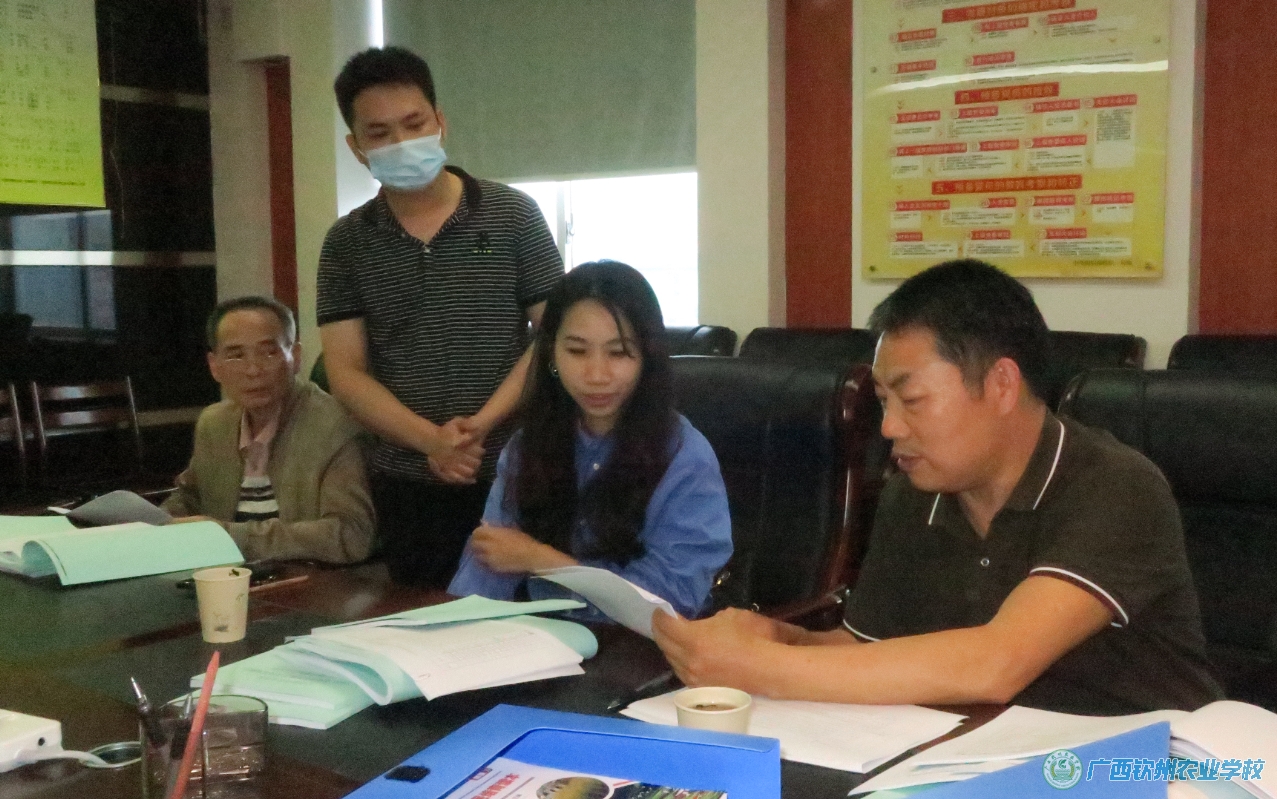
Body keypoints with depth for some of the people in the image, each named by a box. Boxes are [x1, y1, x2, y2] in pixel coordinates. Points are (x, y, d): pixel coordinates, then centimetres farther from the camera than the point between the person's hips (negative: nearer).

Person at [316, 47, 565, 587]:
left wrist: (482, 424, -15)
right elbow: (346, 372, 0)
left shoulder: (512, 215, -1)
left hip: (514, 476, -1)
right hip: (408, 486, 2)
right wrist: (432, 440, -15)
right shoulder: (346, 244, 4)